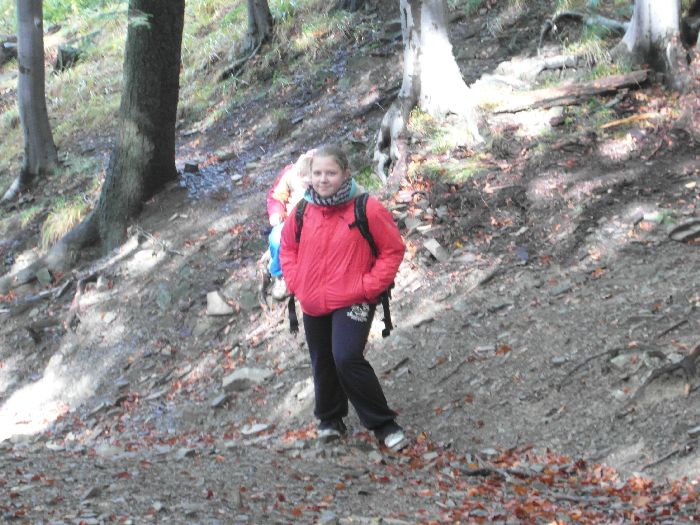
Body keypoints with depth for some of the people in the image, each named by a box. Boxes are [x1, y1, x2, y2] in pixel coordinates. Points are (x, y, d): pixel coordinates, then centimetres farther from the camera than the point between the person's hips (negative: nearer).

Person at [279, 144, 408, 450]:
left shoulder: (367, 210, -12)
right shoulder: (302, 212, 1)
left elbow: (393, 250, -5)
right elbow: (288, 247, 18)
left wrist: (368, 287, -12)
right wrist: (295, 282, 4)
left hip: (352, 302, -5)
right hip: (313, 305, 5)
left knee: (348, 359, -21)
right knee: (322, 364, 17)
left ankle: (383, 424, -8)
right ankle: (329, 420, 39)